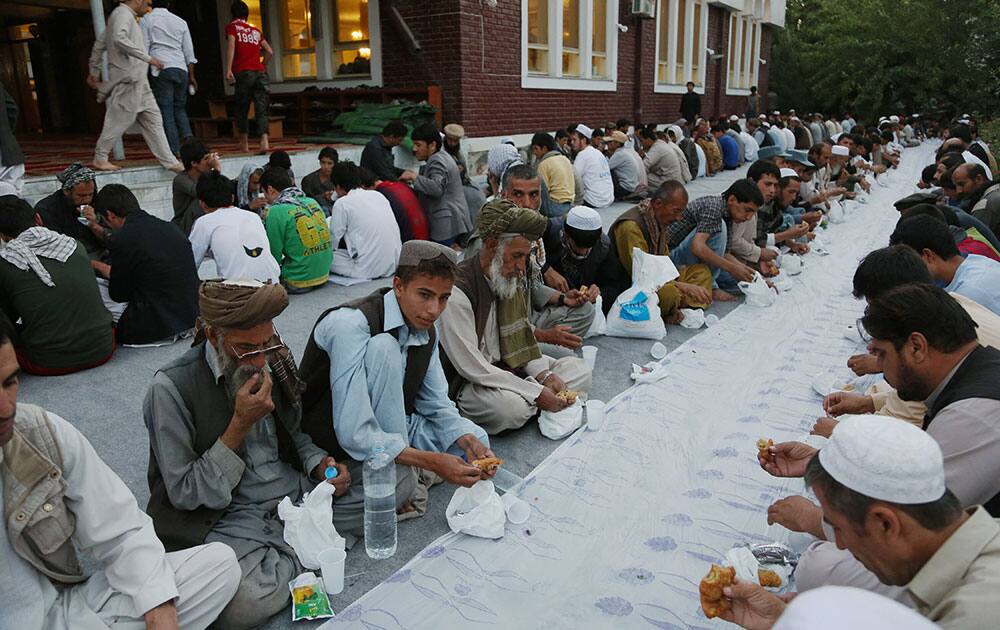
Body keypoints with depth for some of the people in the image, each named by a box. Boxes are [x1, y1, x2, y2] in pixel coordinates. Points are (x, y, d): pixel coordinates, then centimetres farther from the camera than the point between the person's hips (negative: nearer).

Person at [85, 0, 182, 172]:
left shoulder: (125, 15, 22)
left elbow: (99, 44, 26)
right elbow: (119, 39, -27)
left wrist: (94, 71, 29)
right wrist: (148, 58, -27)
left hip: (137, 81, 10)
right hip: (128, 80, -10)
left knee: (152, 119, 6)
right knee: (120, 120, -4)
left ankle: (169, 162, 6)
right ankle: (100, 159, 7)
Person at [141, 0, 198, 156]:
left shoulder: (146, 20, 6)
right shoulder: (180, 22, 16)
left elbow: (143, 49, 0)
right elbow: (189, 52, 14)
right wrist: (192, 76, 16)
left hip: (161, 69, -3)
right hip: (181, 69, 3)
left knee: (166, 111, -2)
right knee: (179, 108, 14)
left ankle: (174, 150, -7)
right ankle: (188, 136, -10)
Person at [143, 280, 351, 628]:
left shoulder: (273, 359, 1)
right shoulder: (171, 388, -16)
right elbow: (184, 494, -12)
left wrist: (320, 466, -6)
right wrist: (240, 424, -22)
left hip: (295, 490, 5)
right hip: (228, 515, -5)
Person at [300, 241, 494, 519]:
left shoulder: (427, 331, -3)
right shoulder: (352, 324, -29)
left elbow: (437, 405, 3)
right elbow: (353, 433, -33)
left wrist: (469, 443, -17)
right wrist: (432, 462, -34)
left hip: (390, 426, 7)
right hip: (335, 443, -7)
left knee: (476, 439, -5)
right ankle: (400, 480, -18)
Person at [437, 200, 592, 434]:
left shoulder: (510, 278, 4)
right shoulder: (457, 291, -24)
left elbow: (520, 336, 10)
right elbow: (471, 367, -26)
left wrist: (544, 375, -9)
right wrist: (536, 393, -25)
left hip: (505, 366, 9)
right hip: (463, 382, -8)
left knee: (579, 371, 0)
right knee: (510, 406, -38)